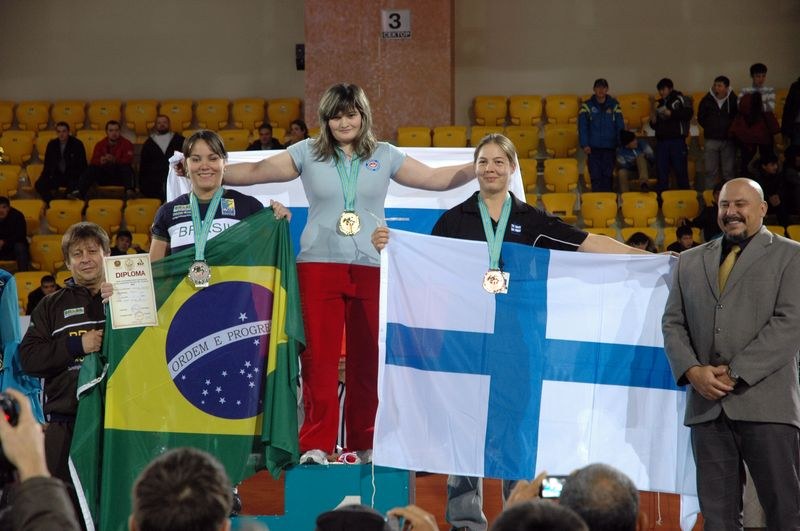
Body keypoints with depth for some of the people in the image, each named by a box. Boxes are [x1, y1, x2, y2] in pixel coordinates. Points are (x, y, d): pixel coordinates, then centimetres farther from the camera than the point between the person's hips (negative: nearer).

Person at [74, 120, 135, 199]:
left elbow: (128, 160, -18)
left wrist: (115, 160, -36)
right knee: (91, 168, -22)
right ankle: (79, 192, -40)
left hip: (120, 176, -2)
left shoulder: (126, 143, -1)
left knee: (126, 168, -33)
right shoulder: (100, 145, 7)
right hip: (104, 178, 2)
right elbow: (93, 162, -6)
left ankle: (129, 191, -56)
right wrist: (100, 161, -30)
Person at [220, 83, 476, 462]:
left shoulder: (384, 156, 11)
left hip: (371, 269, 1)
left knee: (368, 357, 3)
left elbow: (435, 179, 12)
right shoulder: (308, 153, 7)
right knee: (319, 355, -5)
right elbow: (259, 171, 2)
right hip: (319, 266, -1)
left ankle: (365, 442, 12)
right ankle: (316, 443, -3)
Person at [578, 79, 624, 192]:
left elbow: (620, 126, 6)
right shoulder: (587, 105, 1)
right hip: (593, 147, -1)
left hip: (609, 147, 1)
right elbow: (582, 127, -1)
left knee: (607, 175, 2)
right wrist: (584, 145, -10)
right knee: (595, 176, -5)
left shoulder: (614, 105, 6)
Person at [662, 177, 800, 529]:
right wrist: (692, 371, -5)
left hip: (766, 403, -4)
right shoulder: (690, 262, 19)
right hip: (707, 405, 4)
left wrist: (736, 373, -12)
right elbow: (673, 323, 14)